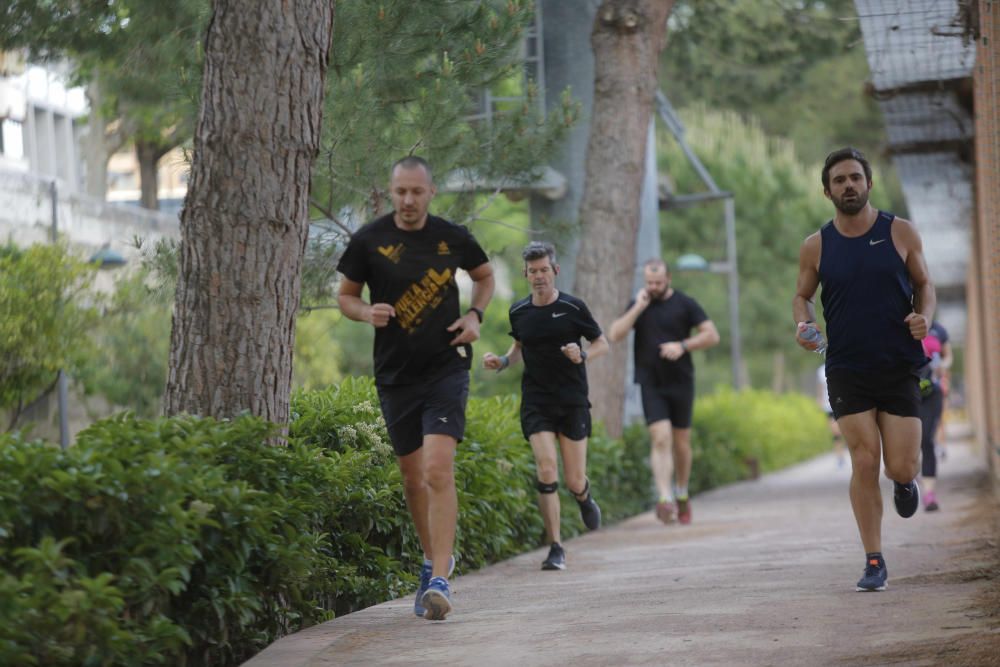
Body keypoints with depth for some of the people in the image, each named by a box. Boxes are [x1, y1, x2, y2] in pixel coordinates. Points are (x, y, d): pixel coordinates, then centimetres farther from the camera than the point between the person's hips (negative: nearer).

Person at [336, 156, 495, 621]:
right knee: (412, 476, 11)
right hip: (395, 374, 2)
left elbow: (485, 276, 19)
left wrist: (475, 315, 1)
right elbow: (346, 295, 9)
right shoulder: (368, 241, -2)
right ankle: (434, 558, 34)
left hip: (447, 369, -2)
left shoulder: (453, 238, 0)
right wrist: (367, 313, -13)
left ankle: (439, 582, -18)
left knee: (438, 469, -17)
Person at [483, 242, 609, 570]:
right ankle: (556, 548, -8)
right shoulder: (518, 312, 4)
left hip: (572, 402, -1)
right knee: (546, 470, -15)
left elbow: (602, 343, 4)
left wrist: (583, 355, -16)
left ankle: (585, 498, 40)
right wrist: (502, 361, 3)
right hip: (536, 403, 1)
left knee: (574, 482, 1)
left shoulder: (572, 307, -5)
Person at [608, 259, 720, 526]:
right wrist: (638, 308, -12)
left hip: (681, 382, 0)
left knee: (681, 441, 9)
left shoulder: (685, 304, 1)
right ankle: (665, 499, -21)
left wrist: (683, 346, -14)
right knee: (660, 439, -14)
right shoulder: (638, 305, 6)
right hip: (651, 384, 0)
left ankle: (682, 494, 28)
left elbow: (712, 335, -1)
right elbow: (614, 335, -4)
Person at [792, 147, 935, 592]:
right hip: (847, 370, 0)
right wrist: (803, 324, -7)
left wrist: (924, 316, -11)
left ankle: (904, 482, 36)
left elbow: (924, 284, 10)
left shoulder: (901, 233, 0)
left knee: (900, 467, -4)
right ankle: (874, 563, 1)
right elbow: (802, 295, 14)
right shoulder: (816, 246, 2)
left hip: (899, 368, 0)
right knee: (864, 461, -9)